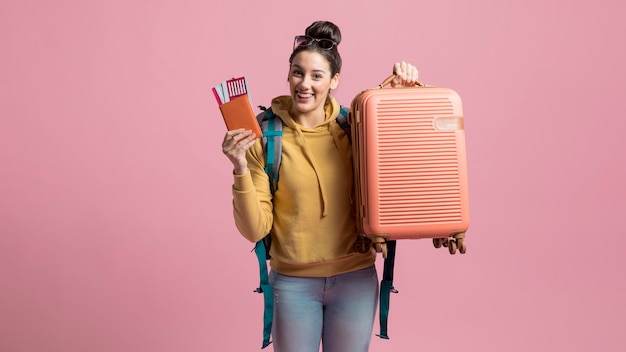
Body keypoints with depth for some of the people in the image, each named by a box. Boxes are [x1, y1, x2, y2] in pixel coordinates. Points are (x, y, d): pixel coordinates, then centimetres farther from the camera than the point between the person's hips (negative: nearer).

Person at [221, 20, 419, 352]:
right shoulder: (265, 138, -9)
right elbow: (255, 229, -10)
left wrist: (403, 85, -7)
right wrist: (241, 169, -24)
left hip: (356, 279, 2)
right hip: (293, 283, -1)